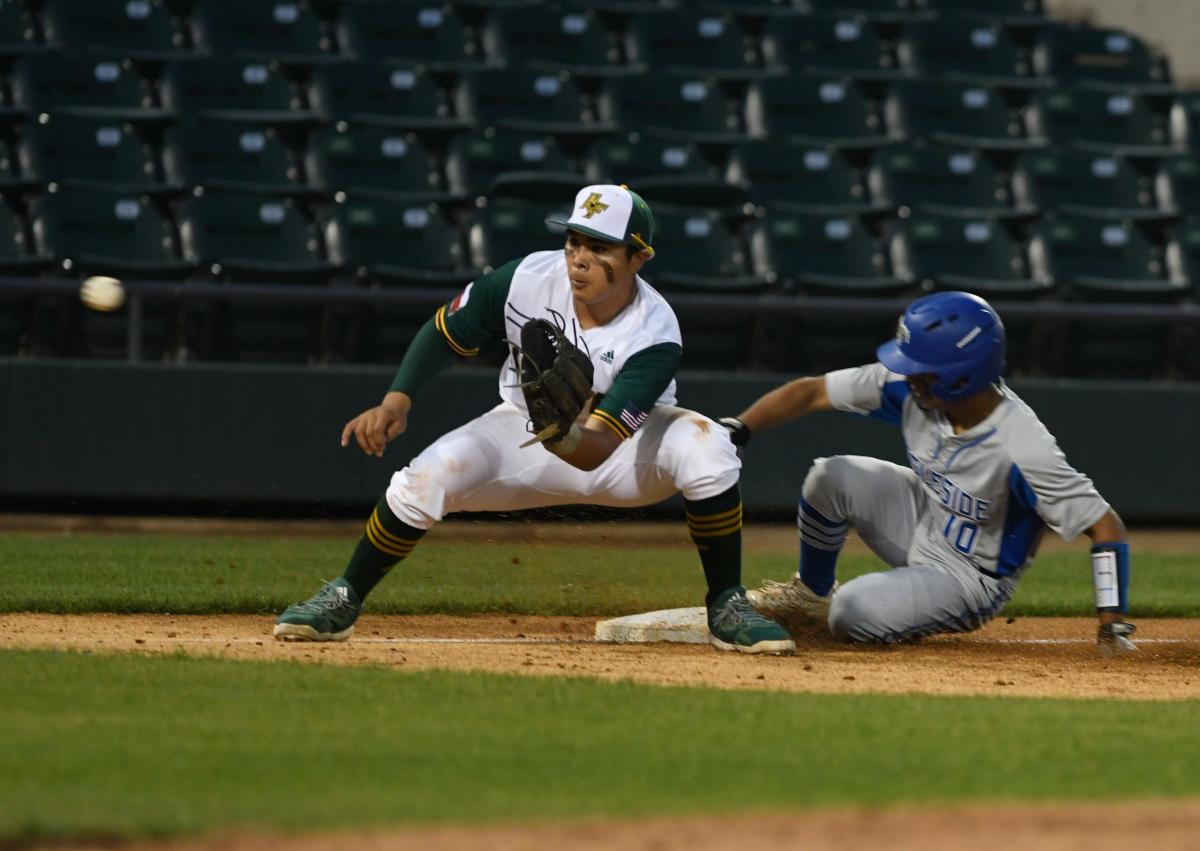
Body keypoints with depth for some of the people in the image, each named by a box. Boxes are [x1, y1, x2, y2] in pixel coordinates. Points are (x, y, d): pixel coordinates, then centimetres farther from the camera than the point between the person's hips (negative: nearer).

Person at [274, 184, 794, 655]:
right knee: (426, 477, -24)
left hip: (626, 447, -2)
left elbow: (596, 450, -40)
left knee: (706, 447, -33)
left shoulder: (654, 337, -32)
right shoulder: (528, 279, -24)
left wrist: (562, 435, -63)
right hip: (526, 436, 2)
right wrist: (396, 401, -23)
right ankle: (343, 602, 0)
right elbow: (444, 333, -8)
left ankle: (727, 610, -15)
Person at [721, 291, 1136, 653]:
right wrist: (735, 430, -23)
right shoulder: (909, 386, -19)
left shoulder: (1022, 450, -34)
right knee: (830, 477, -18)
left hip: (971, 579, -6)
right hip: (921, 518, 6)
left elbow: (1104, 525, -29)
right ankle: (810, 593, 10)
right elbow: (812, 392, -10)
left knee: (854, 615, -27)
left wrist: (1113, 626, -35)